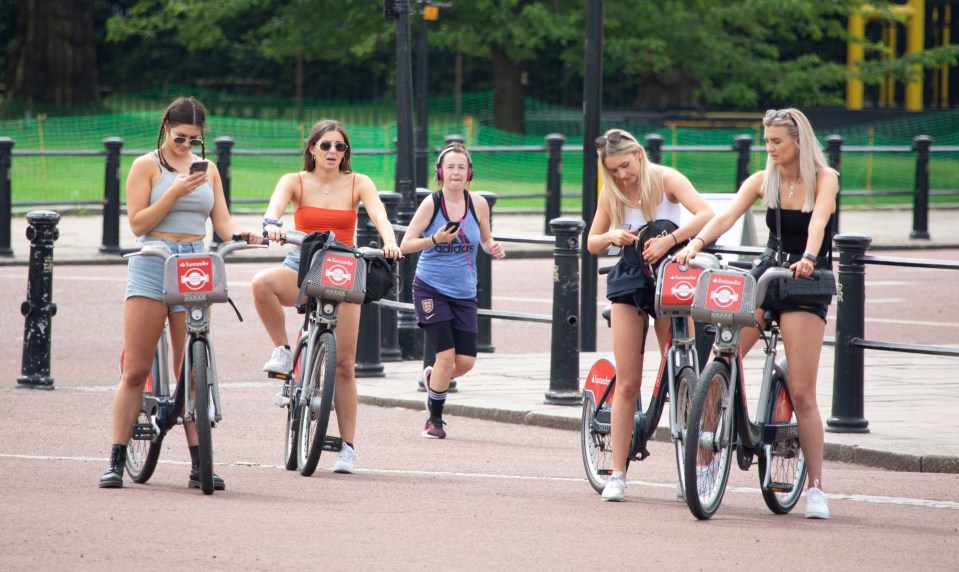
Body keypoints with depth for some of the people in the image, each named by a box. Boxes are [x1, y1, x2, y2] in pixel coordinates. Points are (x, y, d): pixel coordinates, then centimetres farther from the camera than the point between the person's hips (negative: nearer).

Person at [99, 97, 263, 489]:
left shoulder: (207, 169, 15)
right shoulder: (147, 166, 3)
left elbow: (221, 222, 11)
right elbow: (138, 223, -5)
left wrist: (240, 234, -11)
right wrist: (175, 192, -15)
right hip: (151, 266, -3)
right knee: (136, 370, -5)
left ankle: (199, 465, 2)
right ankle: (116, 461, -1)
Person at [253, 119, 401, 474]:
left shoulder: (358, 184, 2)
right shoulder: (295, 182, 0)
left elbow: (379, 215, -15)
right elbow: (275, 206, -20)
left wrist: (389, 242, -37)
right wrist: (271, 225, -44)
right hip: (301, 269, 0)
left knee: (343, 363, -3)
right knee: (262, 283, -36)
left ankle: (347, 446, 4)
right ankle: (282, 351, -15)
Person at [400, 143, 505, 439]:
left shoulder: (478, 204, -1)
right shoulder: (431, 204, -9)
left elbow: (485, 239, 14)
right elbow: (406, 244, -8)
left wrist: (493, 248, -9)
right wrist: (434, 240, -25)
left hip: (464, 293, 3)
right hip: (431, 289, -3)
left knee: (466, 361, -2)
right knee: (446, 356, -11)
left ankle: (432, 377, 34)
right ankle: (434, 419, 9)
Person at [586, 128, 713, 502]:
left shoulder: (666, 180, -9)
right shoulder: (611, 192, 3)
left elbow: (705, 214, -24)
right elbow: (592, 243, 10)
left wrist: (668, 240, -36)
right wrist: (612, 237, -13)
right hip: (629, 282, 2)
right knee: (627, 384, -2)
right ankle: (617, 474, -1)